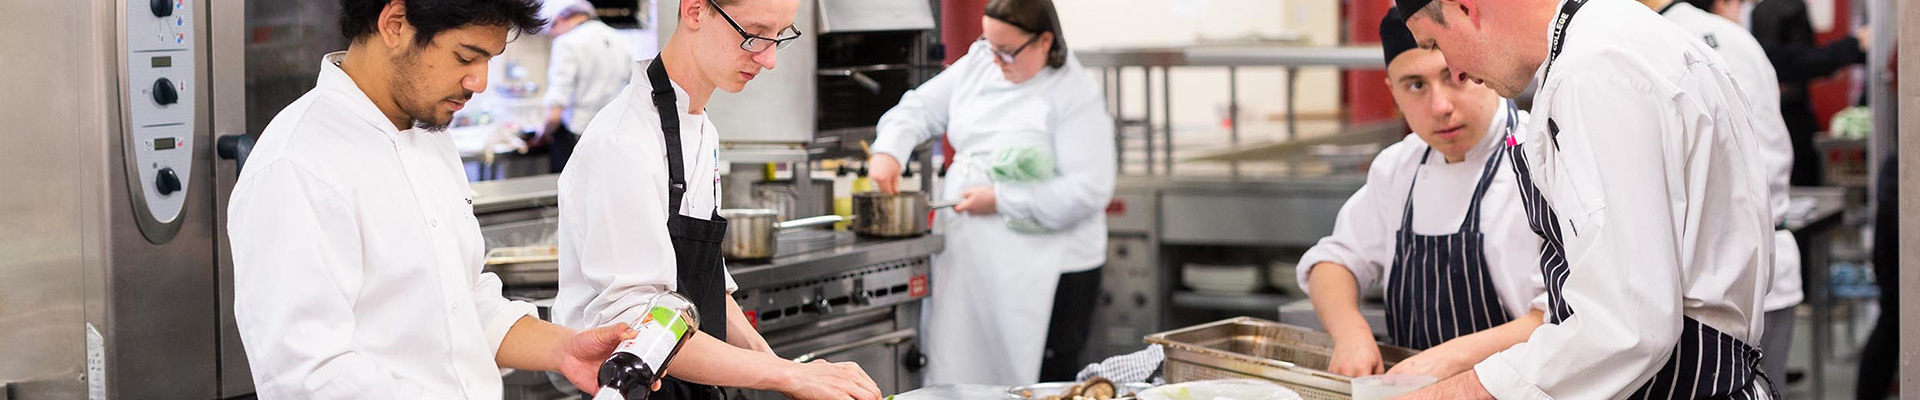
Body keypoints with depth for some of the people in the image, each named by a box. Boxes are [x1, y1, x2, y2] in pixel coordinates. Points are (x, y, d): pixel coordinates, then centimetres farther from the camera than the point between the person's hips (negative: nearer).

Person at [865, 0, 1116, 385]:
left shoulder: (1075, 97, -14)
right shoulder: (980, 63, 7)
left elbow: (1089, 189, -20)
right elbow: (922, 107, 15)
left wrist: (1000, 200, -19)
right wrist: (889, 149, -6)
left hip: (1043, 275, -7)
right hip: (969, 259, 7)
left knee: (1043, 384, -2)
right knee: (959, 378, 9)